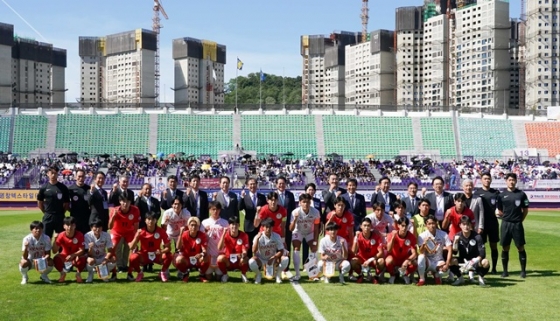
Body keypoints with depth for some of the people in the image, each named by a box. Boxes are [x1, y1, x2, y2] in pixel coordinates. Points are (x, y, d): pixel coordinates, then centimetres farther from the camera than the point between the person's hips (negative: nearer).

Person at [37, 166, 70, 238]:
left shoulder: (63, 187, 1)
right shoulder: (44, 187, 2)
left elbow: (67, 203, 7)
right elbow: (39, 202, 9)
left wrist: (62, 212, 3)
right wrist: (45, 212, 4)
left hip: (60, 216, 0)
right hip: (48, 216, 0)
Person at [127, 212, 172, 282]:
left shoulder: (161, 231, -13)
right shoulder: (141, 232, -14)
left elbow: (168, 247, -10)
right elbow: (131, 247, -18)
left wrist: (162, 251, -32)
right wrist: (137, 236, -33)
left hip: (157, 255, 0)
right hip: (144, 256, 0)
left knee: (169, 256, -30)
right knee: (133, 257, -32)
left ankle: (163, 272, 1)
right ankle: (140, 273, 1)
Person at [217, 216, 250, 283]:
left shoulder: (244, 235, -9)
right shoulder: (226, 235, -9)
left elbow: (245, 251, -13)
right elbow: (219, 248, -24)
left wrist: (243, 254, -38)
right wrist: (224, 234, -29)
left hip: (239, 262, 0)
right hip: (227, 262, 0)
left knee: (245, 259, -34)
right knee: (220, 258, -32)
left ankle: (243, 275, -1)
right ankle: (224, 275, -1)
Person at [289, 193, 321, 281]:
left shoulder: (315, 212, -27)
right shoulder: (295, 212, -30)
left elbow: (316, 228, -15)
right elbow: (291, 229, -32)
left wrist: (315, 242, -15)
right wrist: (295, 219, -48)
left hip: (310, 232, 1)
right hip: (298, 232, -1)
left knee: (314, 249, -7)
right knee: (296, 250, -14)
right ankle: (297, 274, -7)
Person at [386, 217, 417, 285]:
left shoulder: (411, 236, -14)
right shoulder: (392, 234, -17)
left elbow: (414, 253, -18)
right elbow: (389, 250, -29)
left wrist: (407, 260, -38)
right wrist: (393, 237, -40)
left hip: (405, 259, 1)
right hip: (394, 258, -1)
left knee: (413, 263, -30)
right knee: (389, 260, -36)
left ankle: (405, 274, 5)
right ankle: (392, 275, -1)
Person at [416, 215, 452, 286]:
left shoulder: (443, 234, -8)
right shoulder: (422, 235, -12)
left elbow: (449, 250, -9)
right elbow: (421, 252, -21)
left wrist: (447, 264, -21)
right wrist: (424, 243, -42)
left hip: (438, 261, 1)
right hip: (427, 261, -1)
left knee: (446, 269, -32)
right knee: (421, 256, -35)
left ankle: (437, 275, 7)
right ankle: (422, 279, -13)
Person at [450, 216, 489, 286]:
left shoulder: (477, 237, -16)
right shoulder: (458, 236, -9)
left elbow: (482, 254, -20)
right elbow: (454, 252, -13)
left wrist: (473, 262, -37)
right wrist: (455, 242, -31)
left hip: (475, 259, -2)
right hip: (463, 259, 2)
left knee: (485, 263, -34)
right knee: (451, 261, -29)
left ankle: (481, 278, 1)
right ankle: (460, 278, 2)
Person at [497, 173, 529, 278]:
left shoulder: (521, 194, 0)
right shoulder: (502, 195, 4)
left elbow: (525, 210, 6)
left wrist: (520, 220, 2)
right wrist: (506, 218, 3)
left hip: (517, 225, -1)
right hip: (505, 224, 2)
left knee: (521, 247, 0)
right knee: (505, 248, 6)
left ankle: (523, 271, 8)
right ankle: (505, 271, 14)